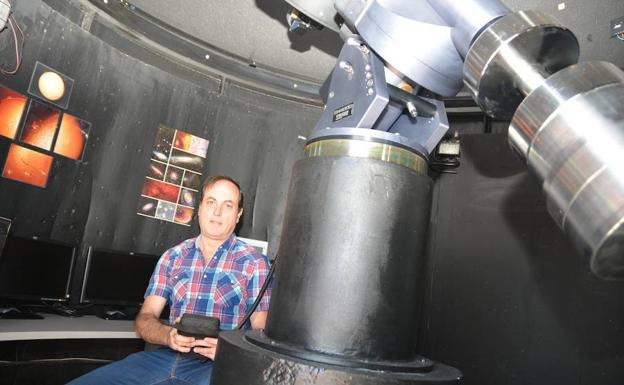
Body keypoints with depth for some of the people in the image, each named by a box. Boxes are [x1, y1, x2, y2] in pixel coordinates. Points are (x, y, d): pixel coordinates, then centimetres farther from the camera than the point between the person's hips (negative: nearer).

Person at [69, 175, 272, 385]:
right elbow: (145, 319, 9)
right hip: (165, 357, 3)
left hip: (216, 365, -3)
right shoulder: (173, 257, 10)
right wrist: (169, 335, -13)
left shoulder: (254, 263, 0)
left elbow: (261, 332, -2)